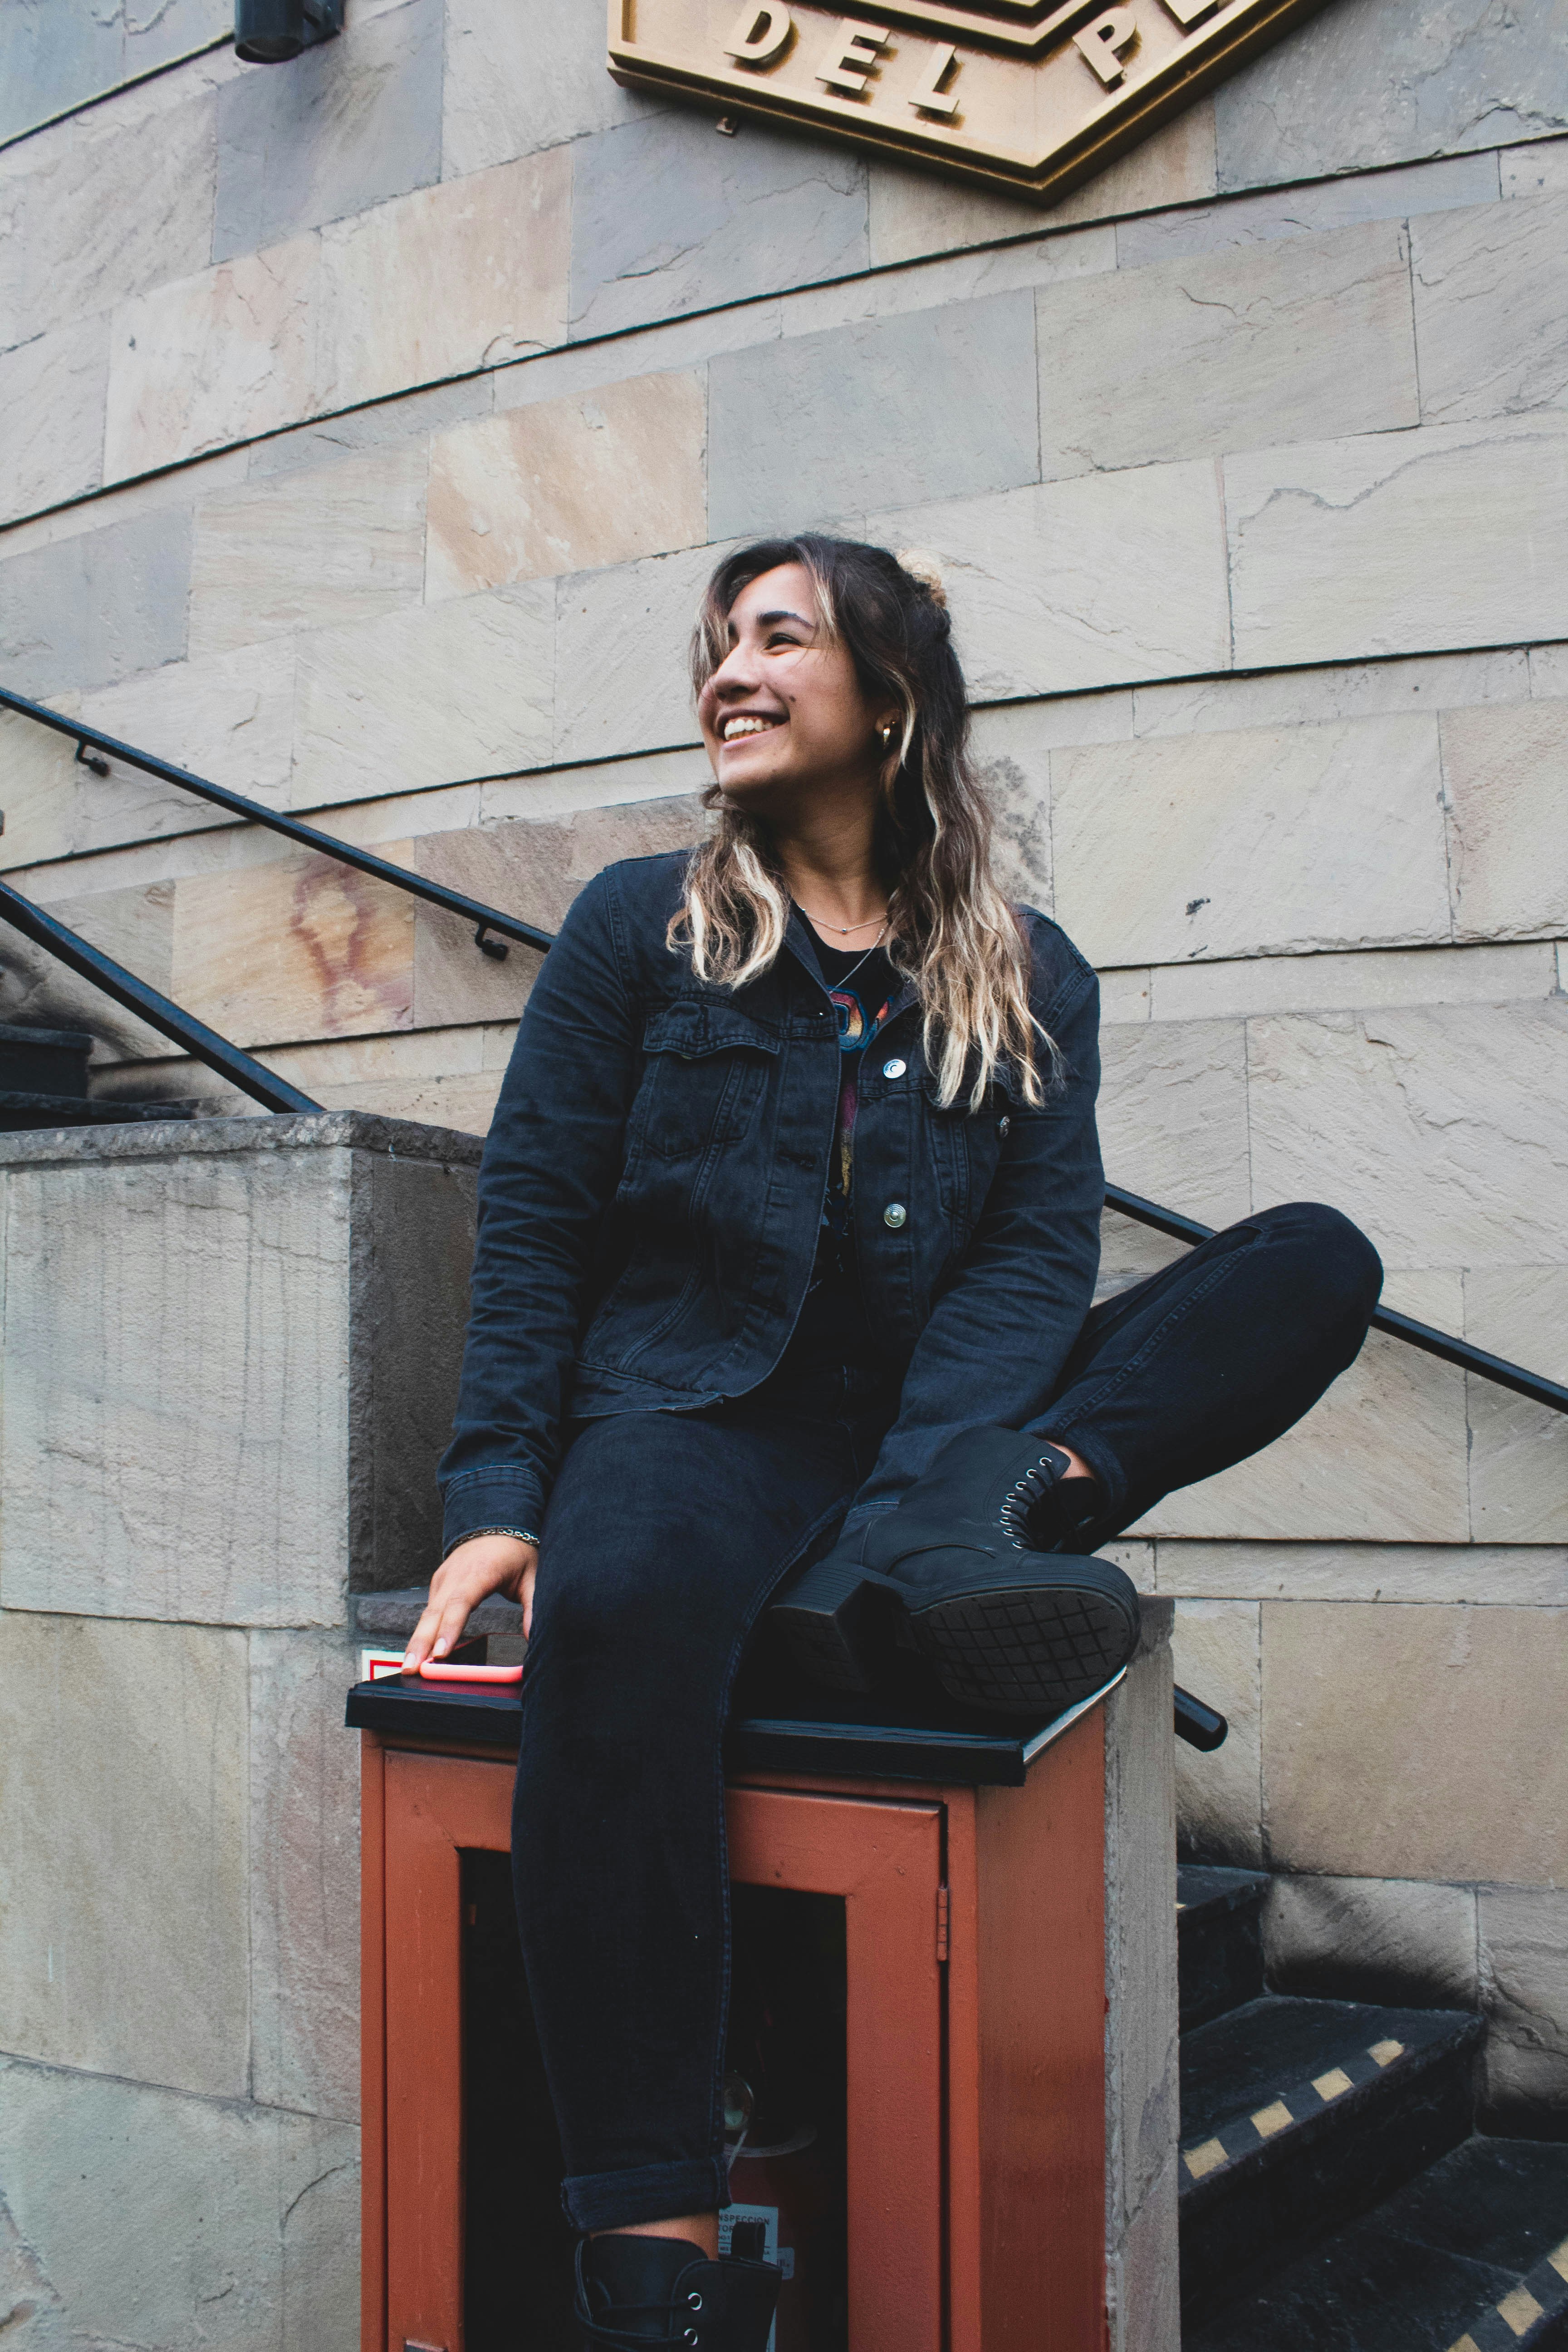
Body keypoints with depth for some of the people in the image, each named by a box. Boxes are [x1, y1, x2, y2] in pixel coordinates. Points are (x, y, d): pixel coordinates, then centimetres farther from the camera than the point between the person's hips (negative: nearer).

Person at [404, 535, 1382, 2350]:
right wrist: (496, 1495, -10)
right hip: (699, 1401, -2)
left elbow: (1042, 1249, -1)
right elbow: (532, 1216, 4)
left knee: (1317, 1263, -13)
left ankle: (929, 1538, -37)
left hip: (937, 1415, 3)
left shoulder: (1026, 980, 13)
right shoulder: (642, 925, 11)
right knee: (612, 1608, -38)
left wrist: (922, 1474, -20)